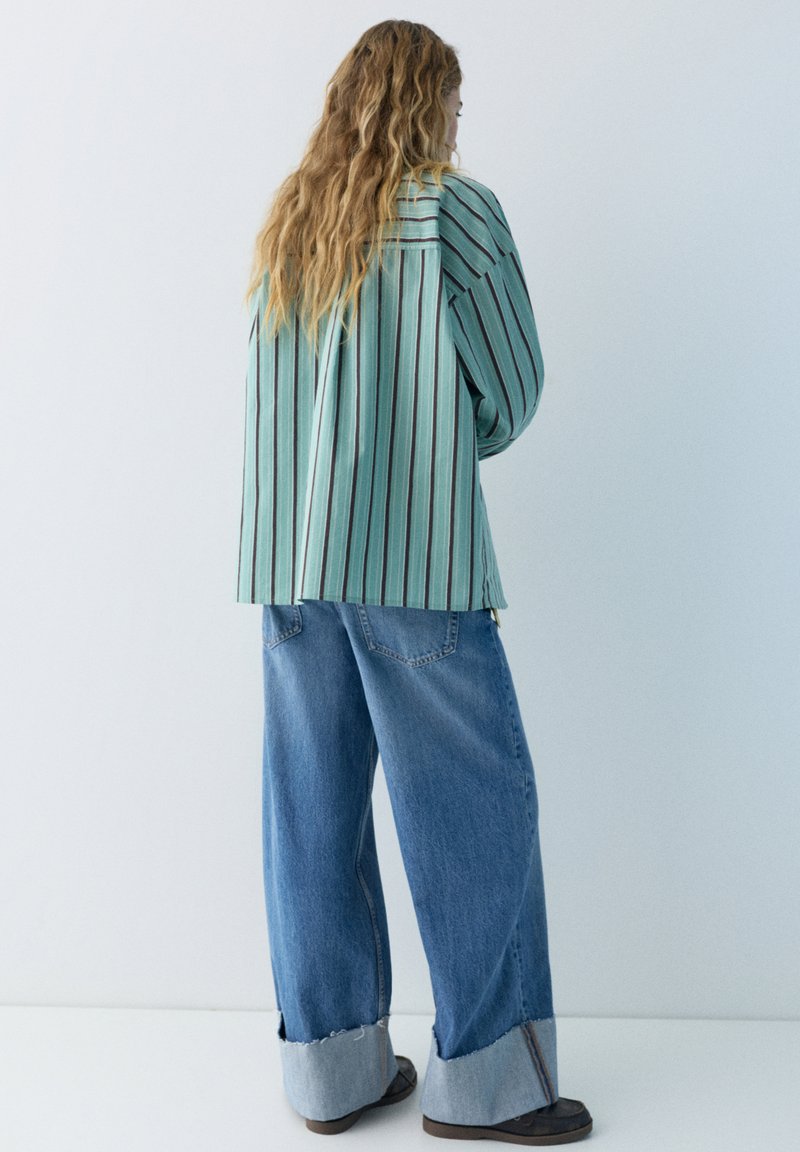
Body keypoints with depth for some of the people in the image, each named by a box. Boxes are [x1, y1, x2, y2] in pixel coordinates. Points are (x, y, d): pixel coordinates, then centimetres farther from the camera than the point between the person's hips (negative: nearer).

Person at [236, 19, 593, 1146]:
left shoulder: (283, 228, 15)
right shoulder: (456, 209, -2)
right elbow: (513, 386, 0)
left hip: (287, 557, 7)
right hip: (415, 557, -6)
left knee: (316, 808, 9)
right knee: (476, 807, 3)